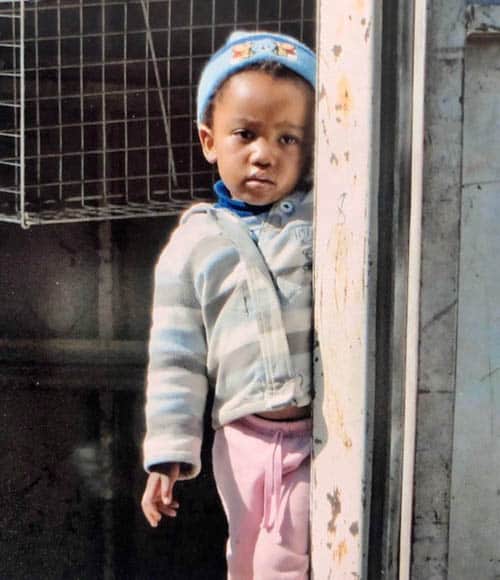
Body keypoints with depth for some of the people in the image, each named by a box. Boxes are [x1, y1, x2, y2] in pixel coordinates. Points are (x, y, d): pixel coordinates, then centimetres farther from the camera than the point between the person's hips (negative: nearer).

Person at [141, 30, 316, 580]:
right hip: (243, 436, 2)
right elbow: (176, 360, 2)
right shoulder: (194, 245, 1)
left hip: (322, 431, -1)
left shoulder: (330, 216, 0)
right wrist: (168, 453, 0)